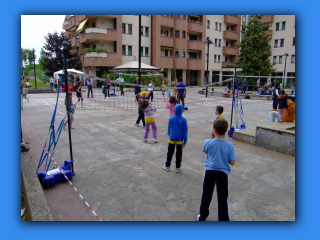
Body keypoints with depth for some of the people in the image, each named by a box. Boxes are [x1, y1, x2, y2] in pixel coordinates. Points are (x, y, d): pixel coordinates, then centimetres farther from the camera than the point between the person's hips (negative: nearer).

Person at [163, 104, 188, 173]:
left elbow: (169, 129, 5)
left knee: (170, 152, 15)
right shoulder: (183, 120, -10)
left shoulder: (171, 118, -6)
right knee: (179, 153, 12)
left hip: (172, 139, 1)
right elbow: (185, 131, -9)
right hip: (180, 140, -1)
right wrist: (185, 142, -4)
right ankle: (178, 168, 21)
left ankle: (167, 166, 26)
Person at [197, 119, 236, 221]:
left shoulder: (208, 142, -16)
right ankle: (223, 219, 23)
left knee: (206, 195, 17)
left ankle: (202, 217, 33)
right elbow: (232, 162, -9)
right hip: (223, 173, 0)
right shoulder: (230, 145, -14)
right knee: (223, 198, 13)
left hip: (210, 171, 1)